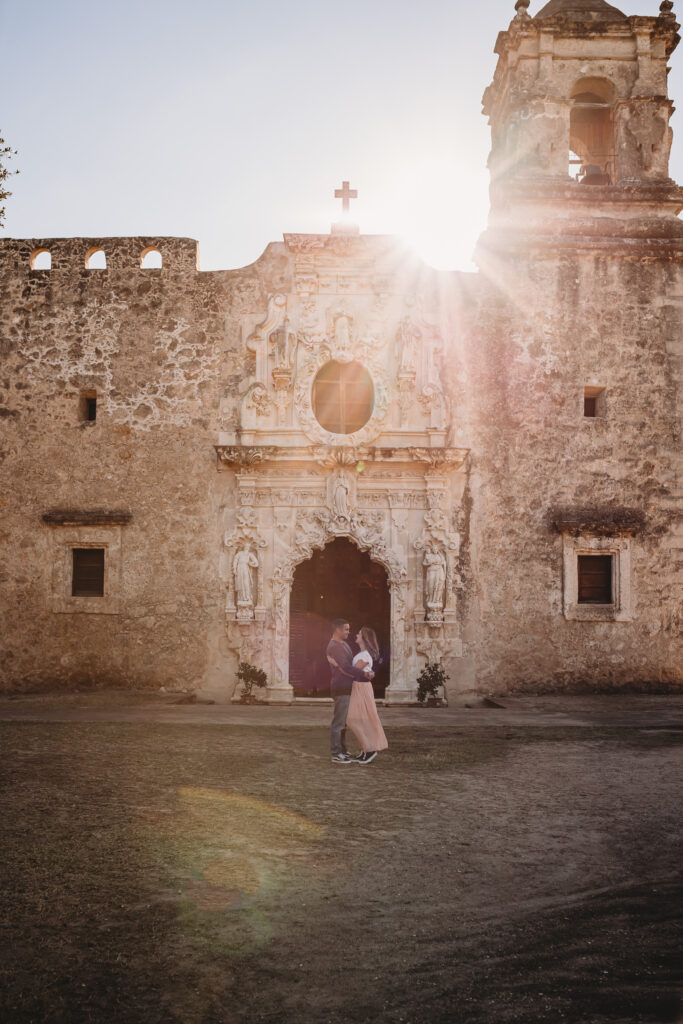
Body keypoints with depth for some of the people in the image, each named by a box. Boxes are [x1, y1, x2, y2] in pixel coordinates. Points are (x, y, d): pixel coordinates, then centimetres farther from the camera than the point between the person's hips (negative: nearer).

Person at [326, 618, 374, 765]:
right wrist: (363, 674, -14)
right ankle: (336, 755, -2)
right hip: (340, 689, -10)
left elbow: (351, 664, 16)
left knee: (343, 722, 15)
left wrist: (366, 672, -1)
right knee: (338, 723, -6)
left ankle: (343, 752, 22)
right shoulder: (334, 647, -15)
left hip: (346, 688, 10)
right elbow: (345, 668, -20)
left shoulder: (343, 644, 17)